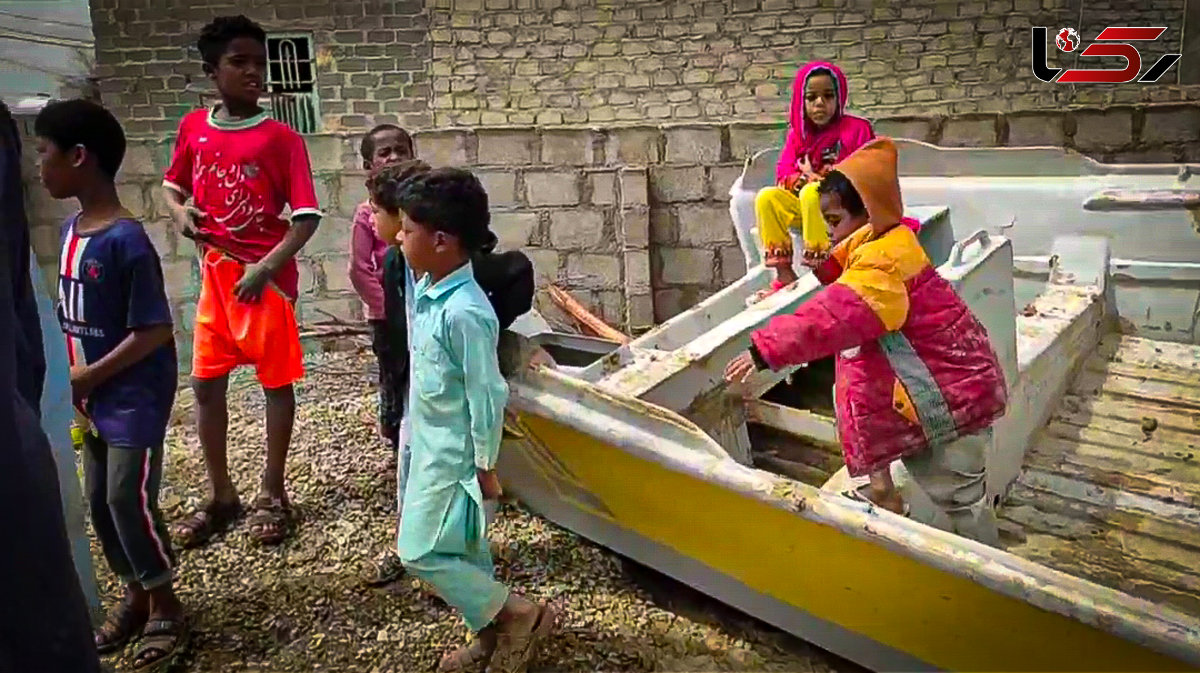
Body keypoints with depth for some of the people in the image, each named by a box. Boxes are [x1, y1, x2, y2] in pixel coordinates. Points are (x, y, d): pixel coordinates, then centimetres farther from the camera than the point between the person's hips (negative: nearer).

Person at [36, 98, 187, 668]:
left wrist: (90, 376, -14)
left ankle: (165, 607, 14)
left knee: (129, 498, -6)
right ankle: (135, 595, 32)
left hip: (135, 393, -8)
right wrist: (75, 380, 7)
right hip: (96, 395, 9)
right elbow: (73, 315, 15)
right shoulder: (69, 229, 5)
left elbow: (156, 332, -20)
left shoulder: (126, 240, -21)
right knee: (99, 501, 14)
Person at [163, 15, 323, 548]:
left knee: (276, 382, 5)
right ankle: (221, 496, 23)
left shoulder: (281, 138, -9)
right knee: (205, 383, 8)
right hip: (215, 274, 5)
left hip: (267, 276, -5)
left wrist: (266, 266, -20)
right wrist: (180, 213, -1)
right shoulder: (193, 128, 5)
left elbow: (306, 216, -12)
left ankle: (273, 494, 20)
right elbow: (172, 184, 21)